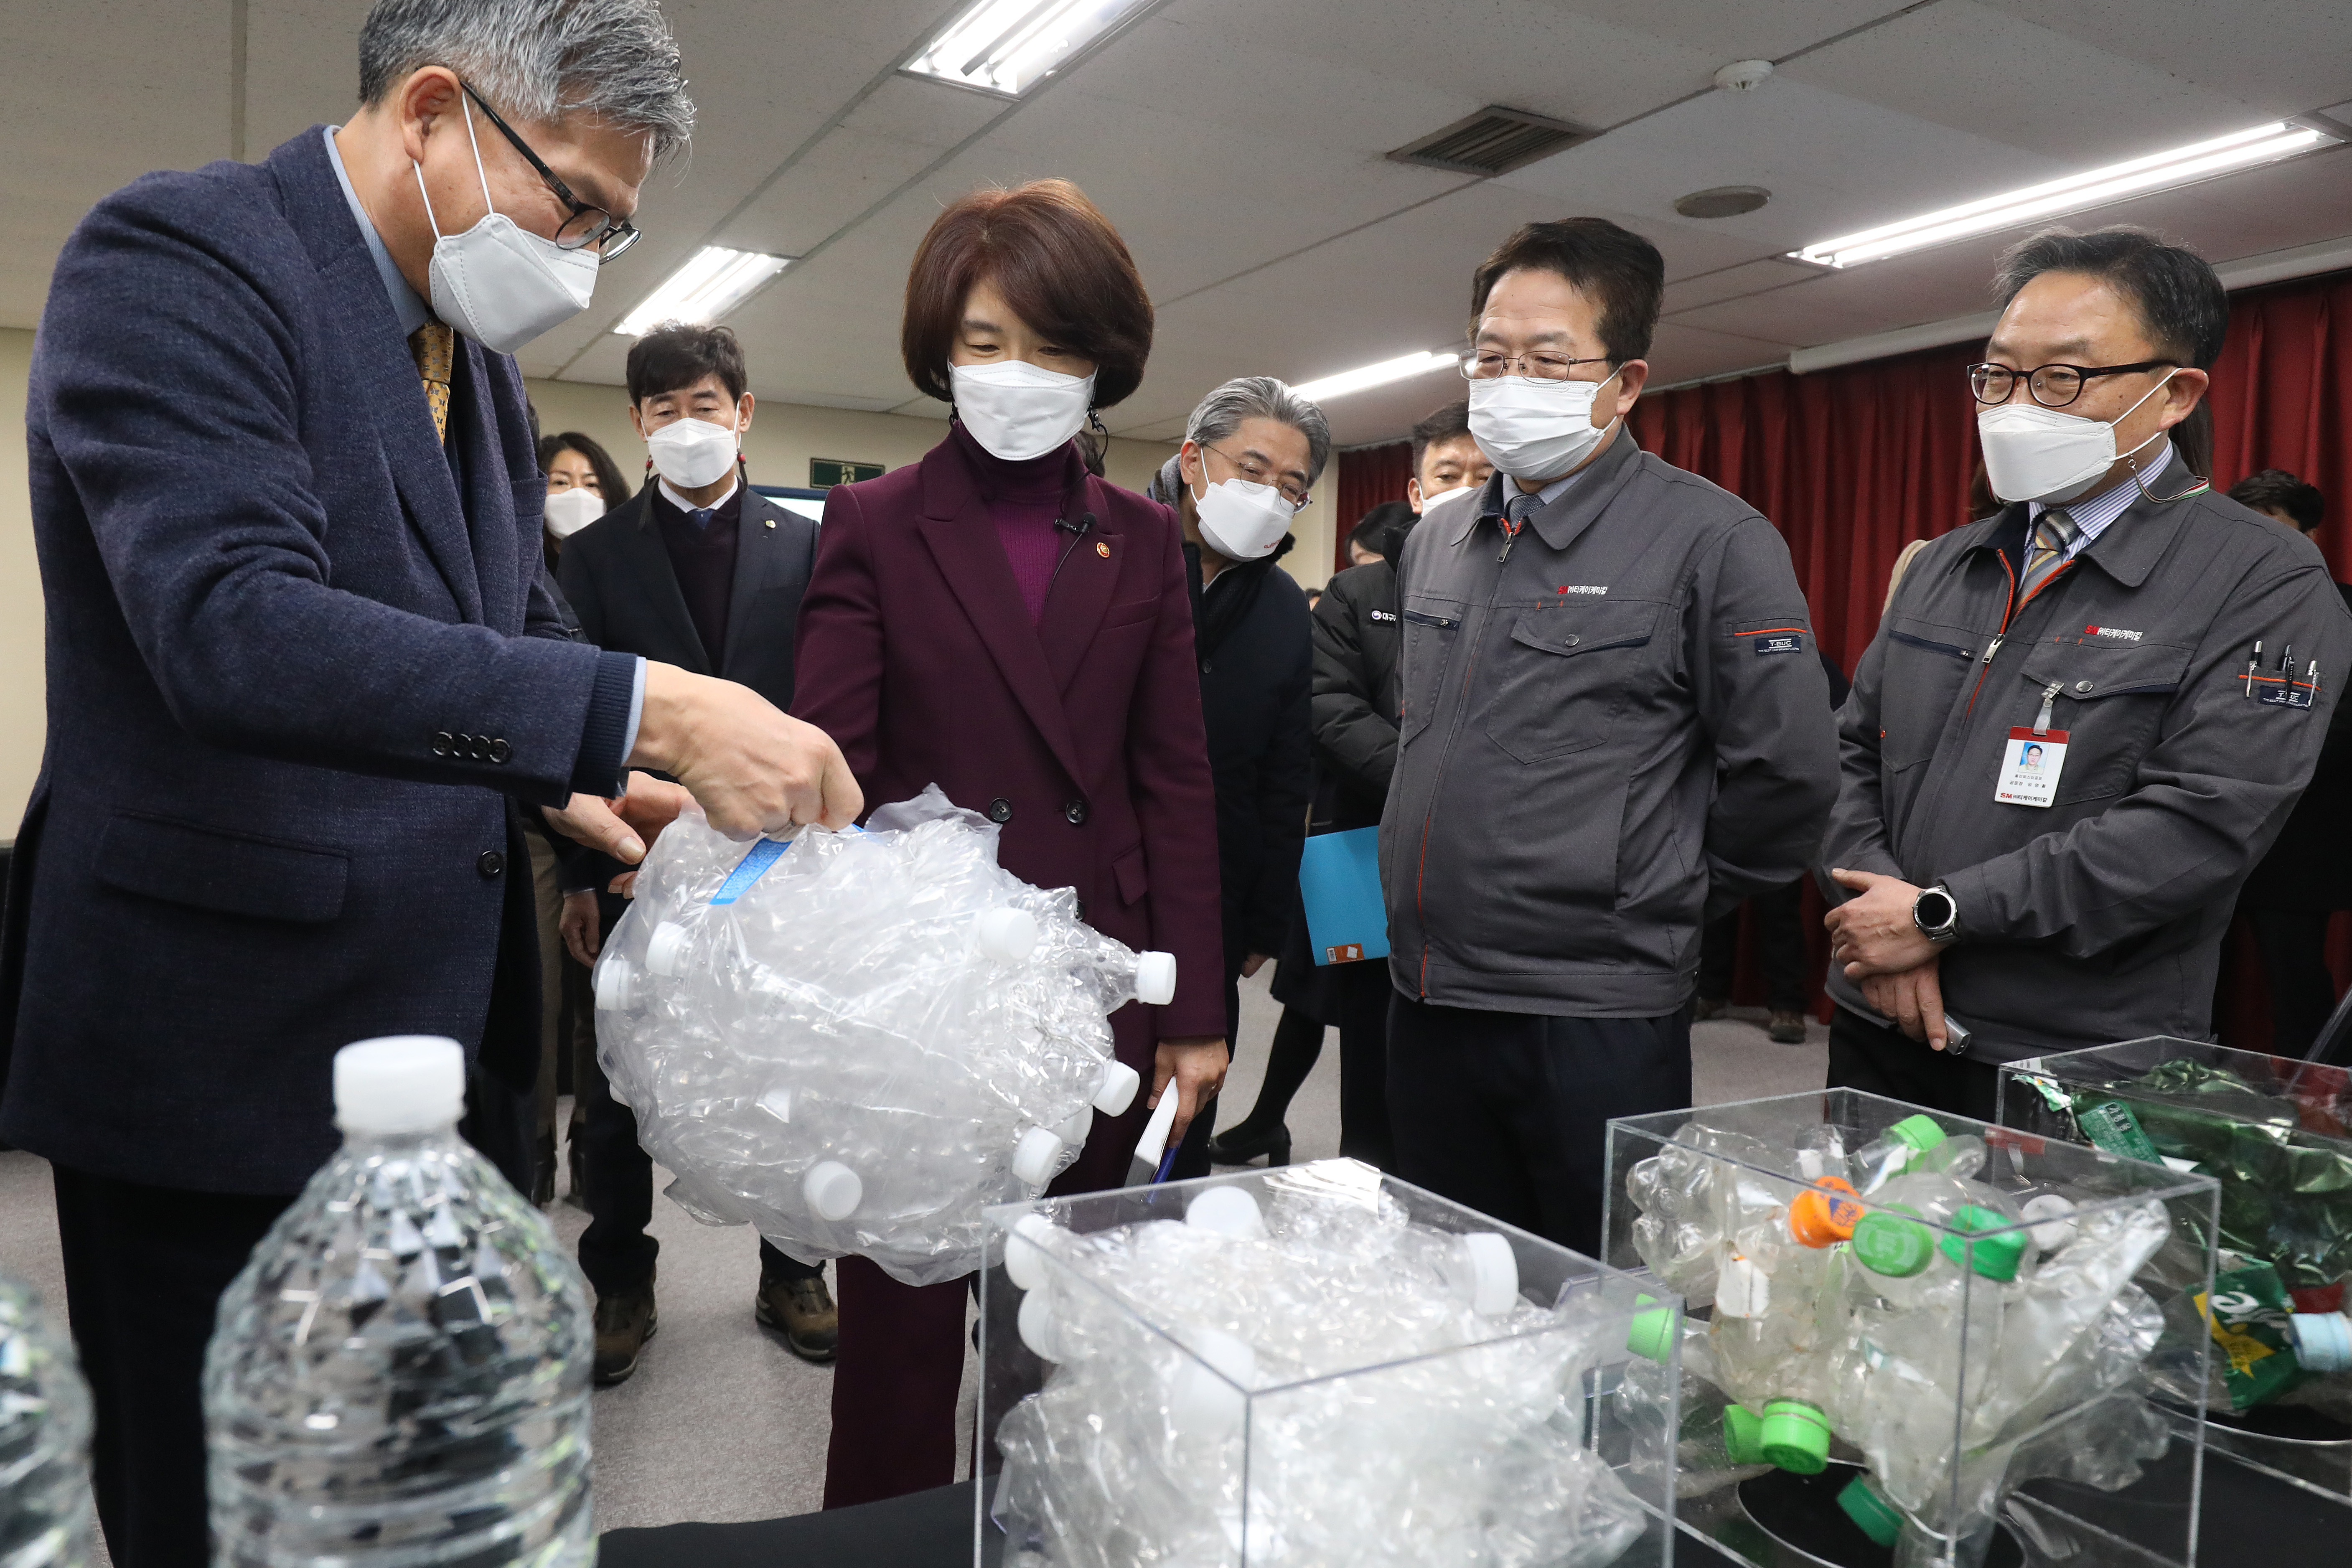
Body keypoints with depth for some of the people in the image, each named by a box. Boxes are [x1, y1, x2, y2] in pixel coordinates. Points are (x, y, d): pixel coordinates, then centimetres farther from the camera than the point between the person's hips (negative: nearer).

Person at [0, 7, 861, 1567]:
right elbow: (230, 623, -29)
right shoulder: (177, 255, -13)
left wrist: (575, 780, 1)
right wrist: (641, 713, -35)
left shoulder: (477, 353, 12)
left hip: (452, 1028, 8)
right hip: (236, 1047, -7)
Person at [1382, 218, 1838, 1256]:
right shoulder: (1436, 538, 11)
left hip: (1596, 1023, -6)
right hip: (1424, 1003, 6)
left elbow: (1787, 772, -10)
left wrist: (1661, 903, 0)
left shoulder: (1711, 540, -9)